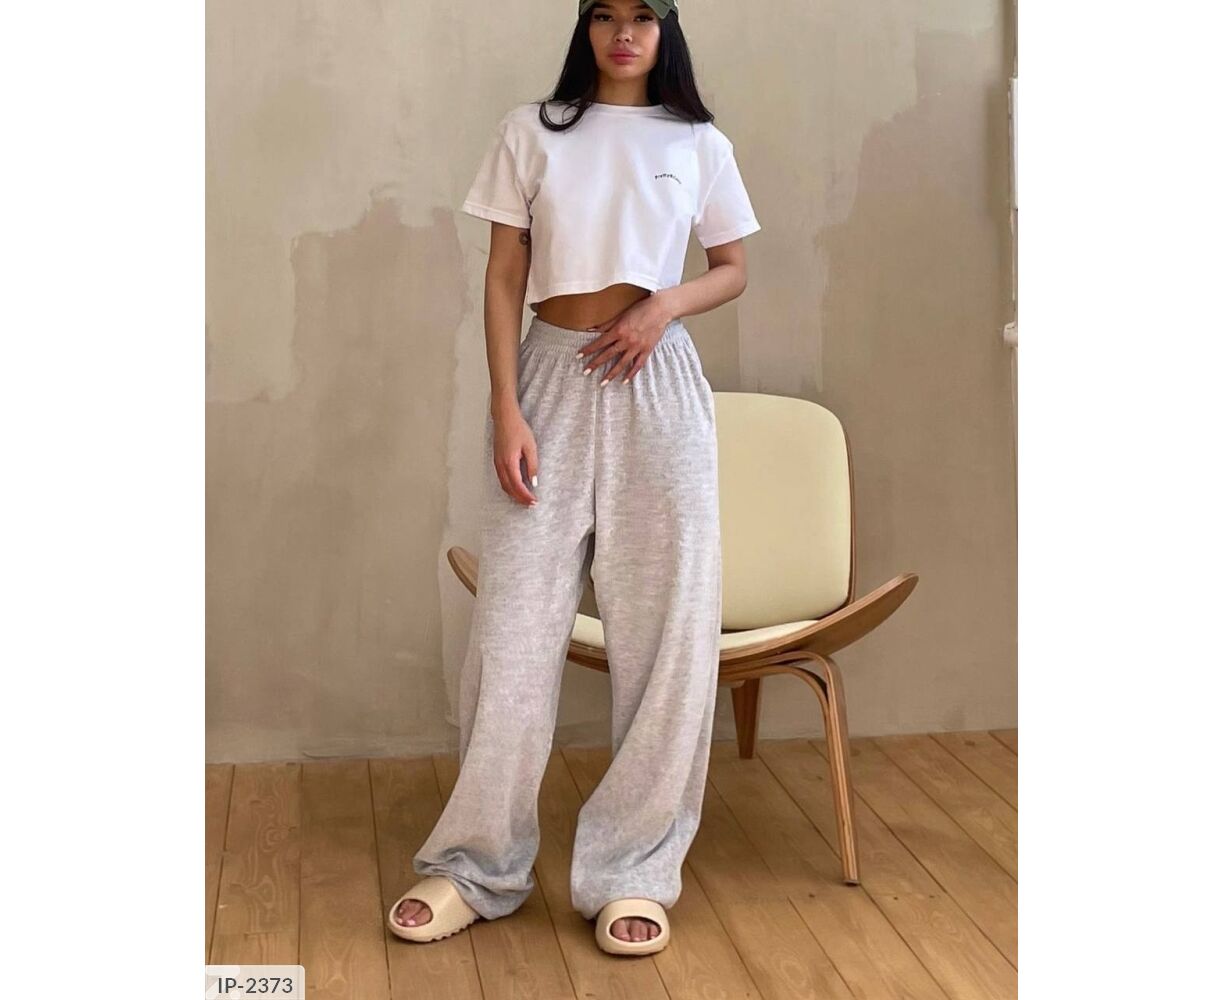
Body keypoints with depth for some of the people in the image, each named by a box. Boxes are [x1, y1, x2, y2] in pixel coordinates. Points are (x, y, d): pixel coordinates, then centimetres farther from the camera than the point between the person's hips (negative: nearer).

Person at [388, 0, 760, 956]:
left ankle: (633, 871, 10)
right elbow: (504, 277, 3)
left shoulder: (701, 144, 9)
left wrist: (665, 305, -7)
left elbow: (734, 270, 15)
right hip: (551, 377, -1)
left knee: (666, 626, -2)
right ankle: (475, 864, 12)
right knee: (516, 620, -1)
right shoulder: (533, 130, 7)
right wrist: (506, 410, -8)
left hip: (657, 385, 1)